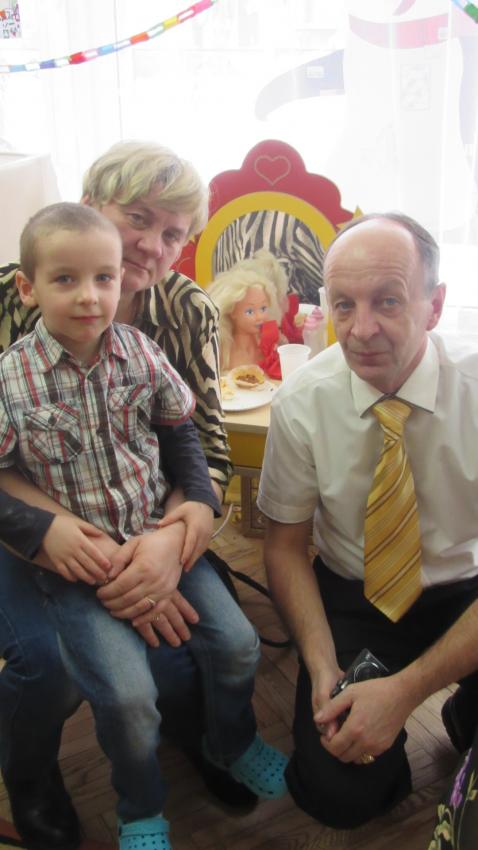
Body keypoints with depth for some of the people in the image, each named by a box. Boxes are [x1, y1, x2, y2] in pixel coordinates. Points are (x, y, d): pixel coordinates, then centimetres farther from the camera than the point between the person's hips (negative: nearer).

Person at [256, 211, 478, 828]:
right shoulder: (302, 403, -15)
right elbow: (285, 544, -4)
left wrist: (405, 690, -26)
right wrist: (323, 667, -19)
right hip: (351, 599, 0)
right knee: (338, 793, -16)